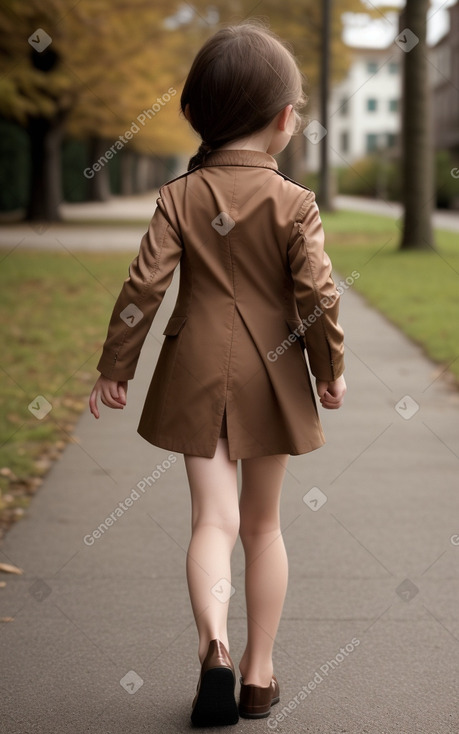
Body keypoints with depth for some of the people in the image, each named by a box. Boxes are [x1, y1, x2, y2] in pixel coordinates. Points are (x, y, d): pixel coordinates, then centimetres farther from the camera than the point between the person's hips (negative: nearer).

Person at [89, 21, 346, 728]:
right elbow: (318, 295, -11)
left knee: (213, 518, 2)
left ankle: (214, 644, -23)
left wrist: (114, 366, 3)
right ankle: (259, 674, 18)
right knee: (262, 524, 12)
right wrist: (330, 370, 3)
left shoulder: (179, 196, -3)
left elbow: (144, 285, -6)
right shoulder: (294, 203, -8)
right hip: (271, 378, 0)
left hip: (198, 376, 1)